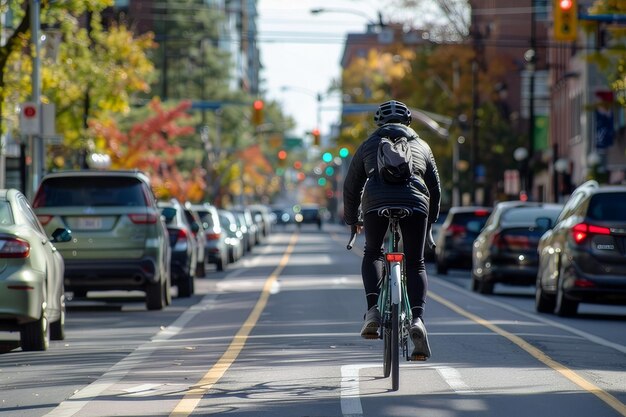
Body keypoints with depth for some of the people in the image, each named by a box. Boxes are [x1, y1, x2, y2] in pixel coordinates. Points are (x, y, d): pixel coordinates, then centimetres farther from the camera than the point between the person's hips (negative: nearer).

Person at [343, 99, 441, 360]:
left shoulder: (369, 145, 28)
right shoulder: (421, 146, 29)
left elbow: (351, 187, 31)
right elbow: (435, 189, 31)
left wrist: (351, 220, 45)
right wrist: (430, 221, 45)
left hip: (376, 201, 0)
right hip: (415, 202, 0)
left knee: (372, 254, 22)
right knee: (415, 263, 10)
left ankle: (373, 310, 1)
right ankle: (417, 318, -12)